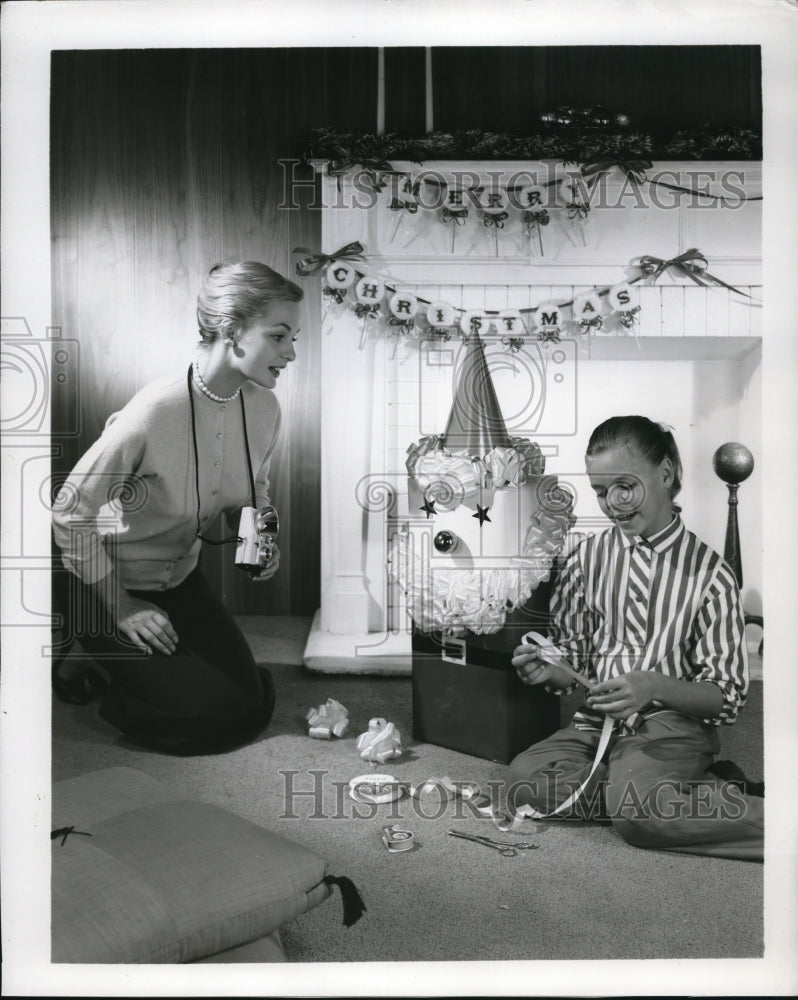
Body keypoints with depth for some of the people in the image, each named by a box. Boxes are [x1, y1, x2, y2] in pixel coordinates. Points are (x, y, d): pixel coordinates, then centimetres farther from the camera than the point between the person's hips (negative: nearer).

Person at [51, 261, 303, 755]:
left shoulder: (264, 407, -12)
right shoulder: (155, 412, -32)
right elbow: (70, 512, -22)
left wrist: (261, 543, -12)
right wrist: (120, 606, -17)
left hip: (180, 577, 7)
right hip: (105, 583, -6)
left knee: (253, 701, 8)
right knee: (217, 714, -8)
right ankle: (83, 656, 12)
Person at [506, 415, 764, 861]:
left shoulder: (709, 572, -3)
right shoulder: (587, 556, 6)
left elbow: (727, 696, -4)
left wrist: (653, 686, -23)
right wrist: (548, 669, -11)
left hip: (674, 725, -4)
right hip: (596, 721, 4)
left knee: (635, 808, -35)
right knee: (525, 780, -25)